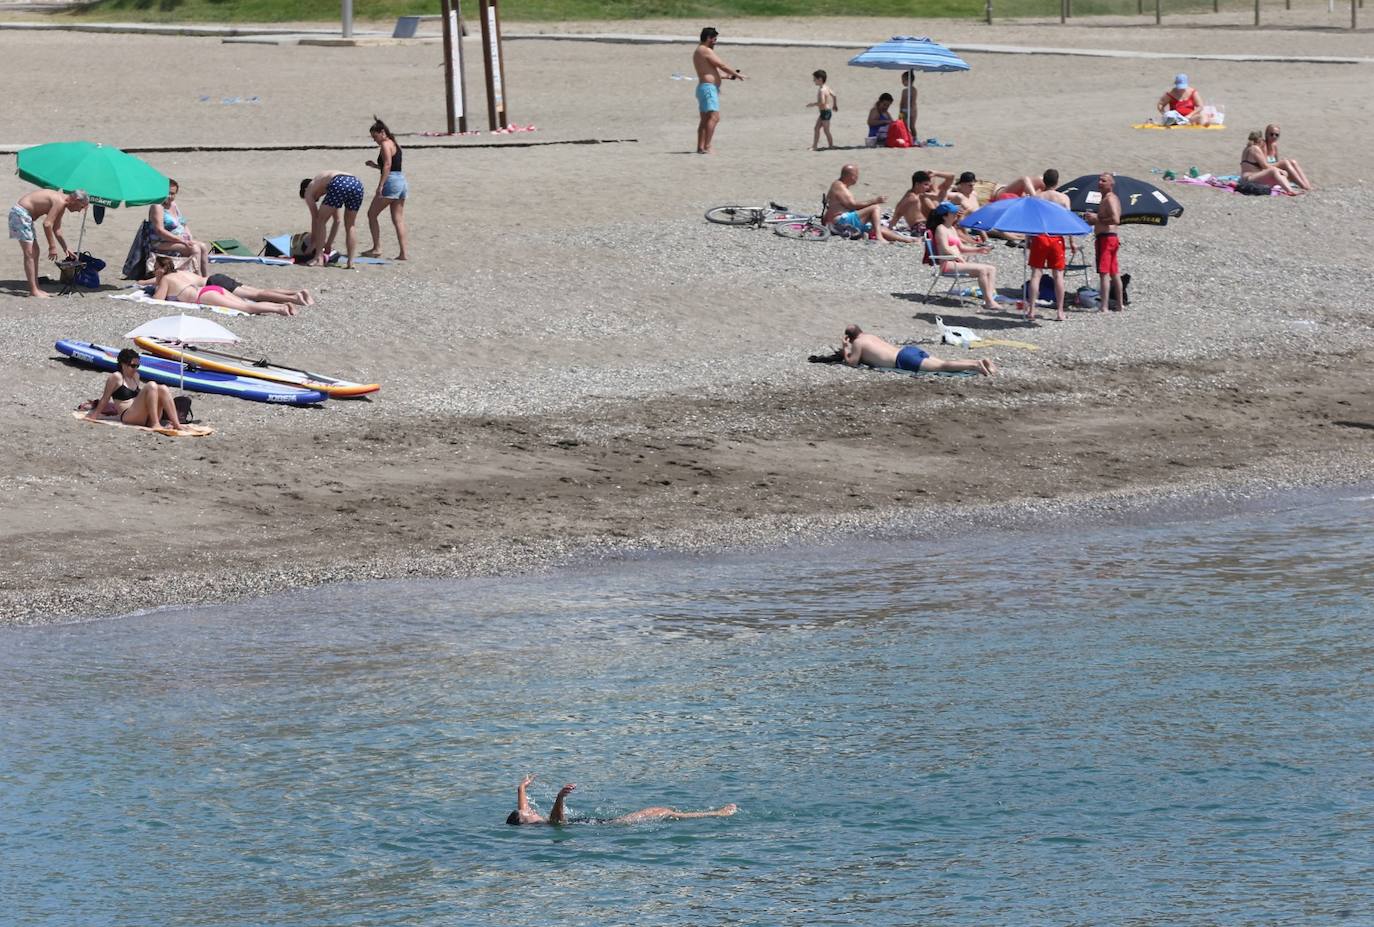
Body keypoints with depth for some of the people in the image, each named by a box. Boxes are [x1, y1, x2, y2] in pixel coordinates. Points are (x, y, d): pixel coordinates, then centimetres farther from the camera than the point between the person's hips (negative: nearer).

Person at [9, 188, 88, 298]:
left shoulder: (61, 203, 13)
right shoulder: (60, 202, -19)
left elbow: (56, 229, 23)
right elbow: (47, 224, -24)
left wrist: (65, 248, 22)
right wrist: (52, 247, -18)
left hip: (25, 214, 11)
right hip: (20, 213, -11)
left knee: (35, 252, 14)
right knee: (29, 254, -11)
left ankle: (35, 288, 17)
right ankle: (33, 291, -12)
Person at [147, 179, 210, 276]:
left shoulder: (174, 205, 16)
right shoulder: (157, 207, -12)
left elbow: (184, 225, 21)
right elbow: (160, 231, -21)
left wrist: (191, 238, 0)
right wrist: (181, 240, -24)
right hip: (162, 245, -9)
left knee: (203, 247, -11)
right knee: (195, 249, -26)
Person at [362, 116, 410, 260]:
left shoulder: (385, 145, -8)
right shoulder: (395, 145, 20)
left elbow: (387, 165, -19)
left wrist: (380, 186, -22)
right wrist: (375, 165, 18)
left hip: (391, 182, -9)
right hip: (402, 182, 9)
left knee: (372, 214, 2)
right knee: (398, 219, 6)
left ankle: (376, 248, -1)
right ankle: (403, 253, 0)